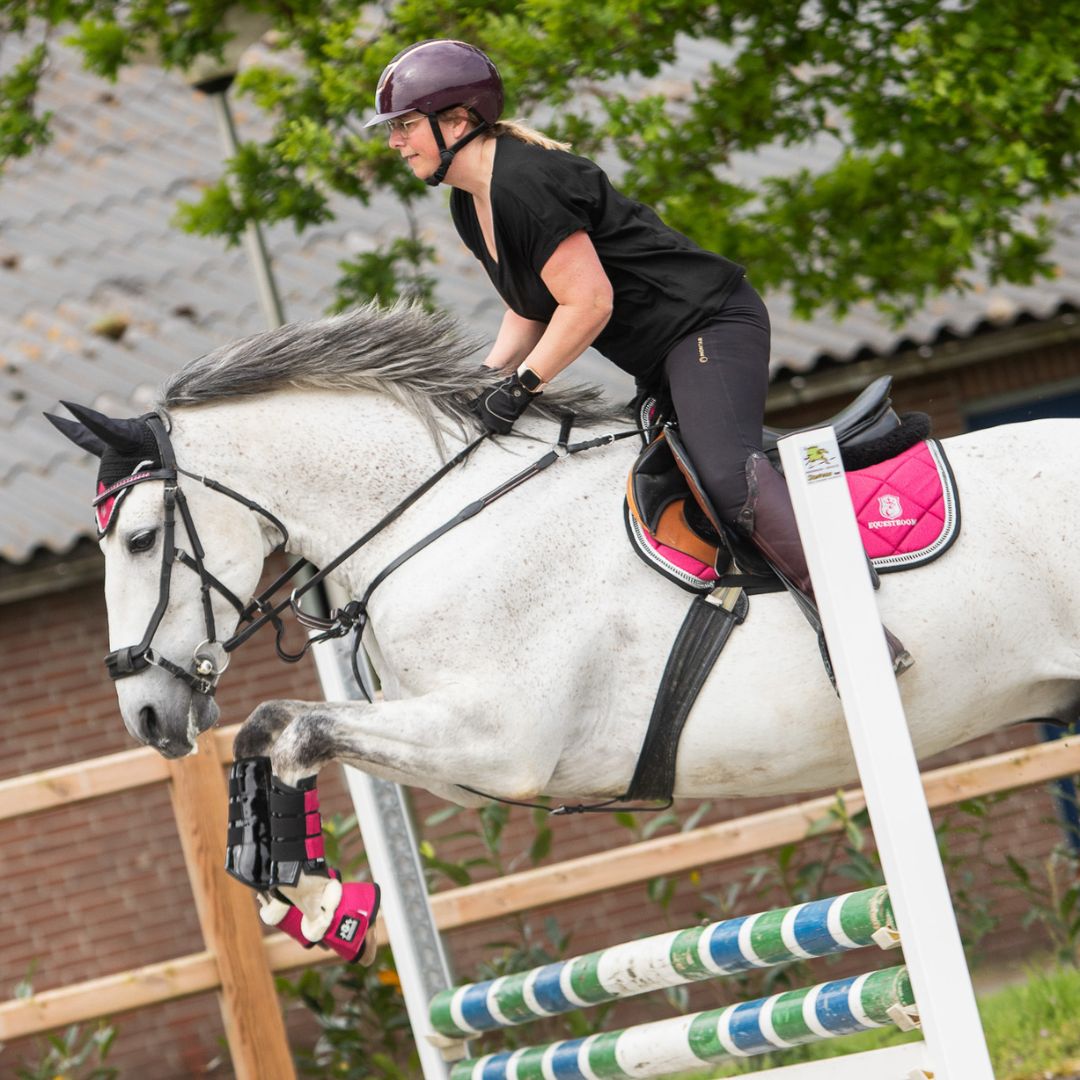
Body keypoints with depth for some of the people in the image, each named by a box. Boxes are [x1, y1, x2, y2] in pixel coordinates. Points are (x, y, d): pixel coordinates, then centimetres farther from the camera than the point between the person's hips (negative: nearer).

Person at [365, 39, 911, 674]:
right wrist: (480, 387, 5)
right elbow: (530, 311, 19)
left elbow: (589, 303, -23)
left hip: (709, 324, -12)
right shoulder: (470, 206, 12)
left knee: (726, 474, -30)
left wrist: (520, 388, -19)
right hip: (663, 361, 12)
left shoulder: (521, 183, -20)